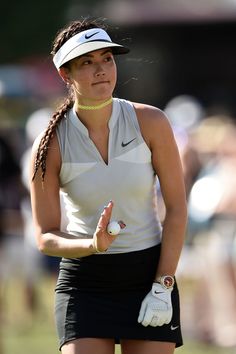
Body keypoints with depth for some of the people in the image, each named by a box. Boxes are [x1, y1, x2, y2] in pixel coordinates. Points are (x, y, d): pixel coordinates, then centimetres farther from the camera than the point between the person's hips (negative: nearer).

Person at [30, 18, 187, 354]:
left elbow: (176, 207, -3)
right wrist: (93, 246, -24)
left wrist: (162, 288, -9)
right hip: (84, 283, -1)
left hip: (150, 274, 1)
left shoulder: (150, 122, -7)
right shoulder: (50, 145, -8)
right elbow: (45, 237, -3)